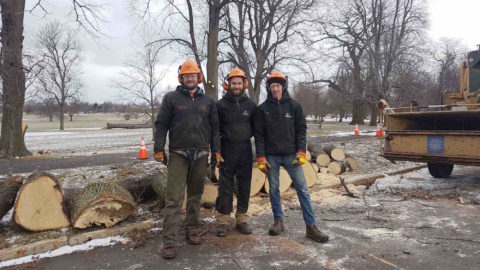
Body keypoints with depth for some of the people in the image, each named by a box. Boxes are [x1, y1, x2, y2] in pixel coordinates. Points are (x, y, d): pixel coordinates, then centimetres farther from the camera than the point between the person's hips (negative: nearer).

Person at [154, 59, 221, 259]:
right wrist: (159, 149, -5)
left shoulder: (207, 101, 12)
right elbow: (161, 125, 1)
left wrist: (216, 151, 7)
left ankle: (192, 231, 25)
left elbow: (214, 128, 13)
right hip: (178, 154, -3)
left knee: (195, 196, 12)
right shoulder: (171, 98, 3)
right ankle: (169, 241, -4)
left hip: (201, 155, 3)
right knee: (174, 198, -7)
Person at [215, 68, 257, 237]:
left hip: (245, 149, 3)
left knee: (244, 185, 7)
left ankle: (242, 219, 19)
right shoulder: (221, 104, 1)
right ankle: (223, 221, 9)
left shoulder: (250, 105, 8)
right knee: (225, 186, -1)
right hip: (227, 149, -2)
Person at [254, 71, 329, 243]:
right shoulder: (263, 108, 3)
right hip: (271, 156, 1)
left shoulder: (294, 106, 3)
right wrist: (261, 157, -4)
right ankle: (278, 222, 22)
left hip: (291, 155, 0)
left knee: (302, 189, -2)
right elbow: (259, 134, 2)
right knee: (273, 189, 7)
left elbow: (301, 130, 4)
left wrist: (301, 152, -6)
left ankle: (311, 226, 4)